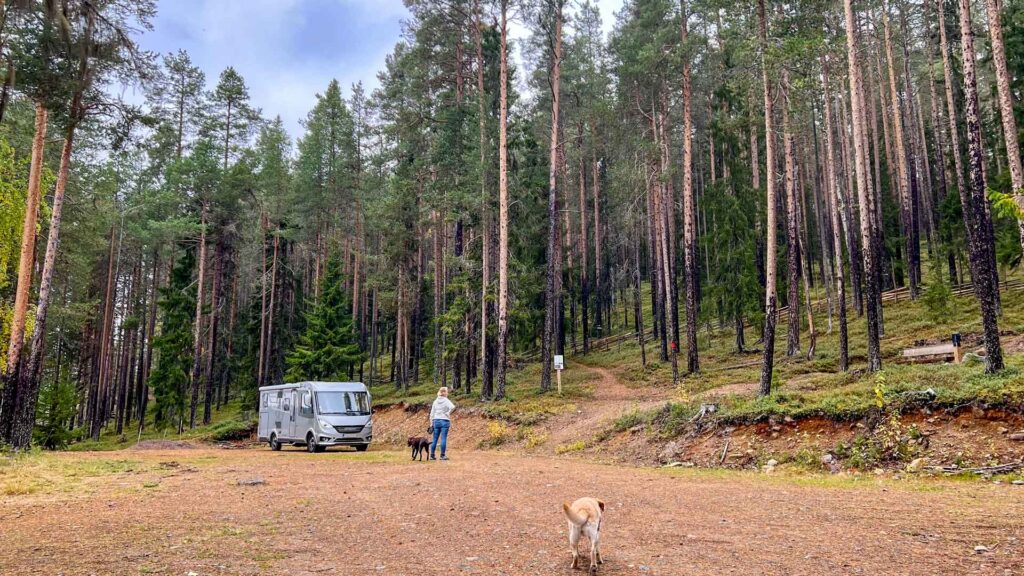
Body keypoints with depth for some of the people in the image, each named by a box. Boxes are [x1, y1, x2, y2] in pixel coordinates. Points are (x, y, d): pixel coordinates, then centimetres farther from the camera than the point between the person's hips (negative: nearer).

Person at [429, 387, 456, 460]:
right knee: (443, 438, -1)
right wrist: (448, 413, -10)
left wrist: (431, 423, 15)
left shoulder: (435, 402, 7)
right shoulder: (446, 401, -8)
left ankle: (432, 455, 13)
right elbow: (452, 407, -26)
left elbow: (432, 413, 10)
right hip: (445, 421, -5)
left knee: (435, 439, 9)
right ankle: (442, 455, -1)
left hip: (436, 421, 5)